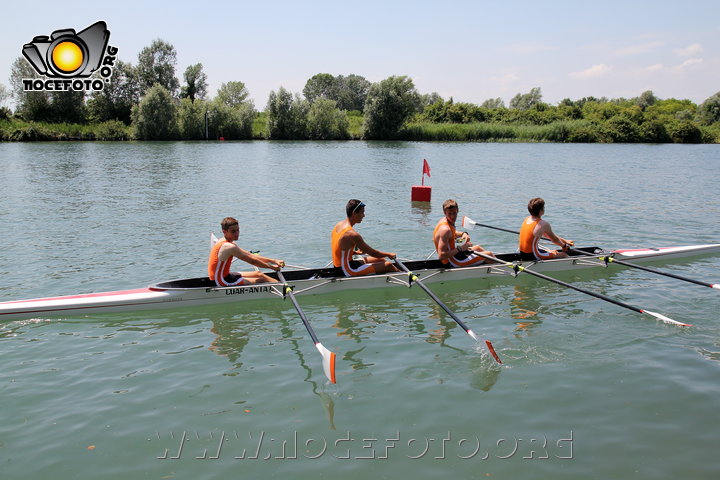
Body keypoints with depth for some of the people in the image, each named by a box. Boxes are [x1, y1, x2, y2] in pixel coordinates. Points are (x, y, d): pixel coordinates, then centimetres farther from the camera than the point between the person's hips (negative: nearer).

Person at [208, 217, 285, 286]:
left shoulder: (223, 242, 9)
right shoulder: (229, 247, -23)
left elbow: (250, 255, 7)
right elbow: (252, 261, -17)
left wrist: (274, 261, 1)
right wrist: (271, 267, -6)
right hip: (223, 282, -10)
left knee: (258, 274, 17)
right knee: (261, 280, -7)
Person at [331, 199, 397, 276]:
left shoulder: (338, 225, 4)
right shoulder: (352, 234, -24)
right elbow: (373, 253, -14)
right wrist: (389, 254, 2)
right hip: (349, 271, -10)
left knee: (381, 260, 19)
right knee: (388, 265, -8)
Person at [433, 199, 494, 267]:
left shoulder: (443, 220, -2)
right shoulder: (445, 229, -31)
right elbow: (441, 256, -35)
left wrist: (463, 234, 0)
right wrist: (460, 248, -27)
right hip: (455, 263, -10)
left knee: (478, 248, 33)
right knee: (489, 254, 5)